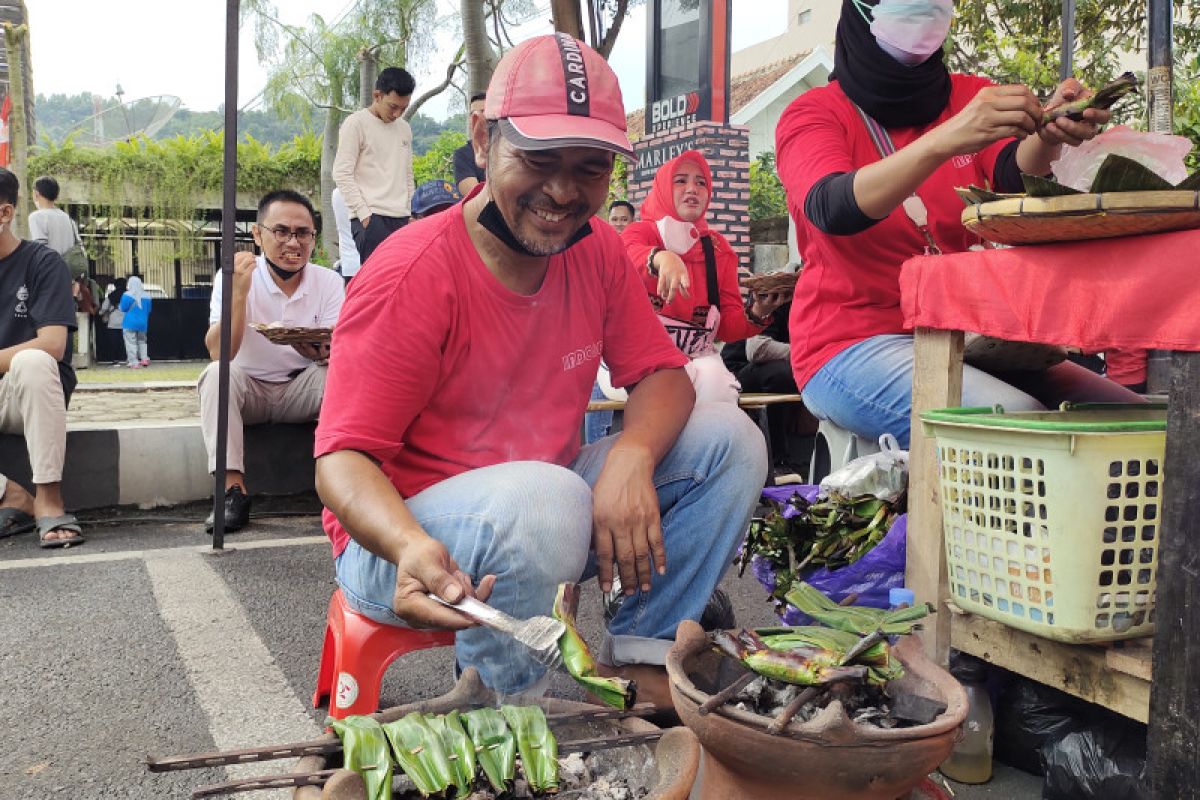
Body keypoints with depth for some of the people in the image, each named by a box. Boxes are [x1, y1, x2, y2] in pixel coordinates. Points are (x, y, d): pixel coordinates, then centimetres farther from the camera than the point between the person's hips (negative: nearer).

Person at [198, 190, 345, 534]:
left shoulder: (329, 282, -6)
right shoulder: (234, 276, -11)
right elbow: (219, 354, -22)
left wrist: (319, 351, -40)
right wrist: (238, 292, -32)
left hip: (303, 390, 1)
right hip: (249, 388, -1)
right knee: (218, 374, -31)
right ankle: (233, 488, -29)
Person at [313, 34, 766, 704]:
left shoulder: (600, 254, 0)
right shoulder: (413, 273, -20)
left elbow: (661, 373, -1)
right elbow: (343, 461, -22)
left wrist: (631, 456, -25)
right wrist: (411, 546, -44)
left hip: (548, 512, 7)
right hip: (404, 542, -6)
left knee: (730, 438, -5)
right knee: (544, 497, -38)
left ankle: (637, 654, -1)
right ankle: (511, 703, -12)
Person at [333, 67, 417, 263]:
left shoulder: (405, 129, 18)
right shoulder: (356, 123, -2)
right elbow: (342, 174, -7)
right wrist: (364, 213, -13)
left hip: (401, 218, 6)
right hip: (370, 218, -6)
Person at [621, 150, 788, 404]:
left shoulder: (718, 248, 13)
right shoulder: (640, 231, 4)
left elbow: (729, 327, 7)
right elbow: (630, 258, -24)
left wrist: (757, 313, -16)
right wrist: (662, 258, -46)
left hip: (698, 356, 3)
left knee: (715, 382, -29)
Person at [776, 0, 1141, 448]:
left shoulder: (970, 96, 9)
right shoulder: (813, 113, -3)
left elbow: (1016, 174, -10)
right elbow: (834, 209, -24)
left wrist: (1047, 133, -33)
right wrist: (947, 139, -37)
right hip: (853, 345, -5)